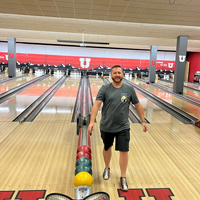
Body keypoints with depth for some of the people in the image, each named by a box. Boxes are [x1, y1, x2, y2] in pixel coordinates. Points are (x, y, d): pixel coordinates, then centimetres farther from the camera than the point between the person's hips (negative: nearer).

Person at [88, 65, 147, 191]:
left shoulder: (129, 89, -3)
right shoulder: (104, 89, -8)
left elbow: (138, 105, 5)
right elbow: (96, 105, -16)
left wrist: (143, 121, 6)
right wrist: (92, 121, -27)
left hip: (123, 127, 0)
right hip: (106, 127, 1)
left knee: (124, 151, 1)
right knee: (107, 148, 19)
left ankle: (123, 178, 20)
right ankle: (107, 168, 46)